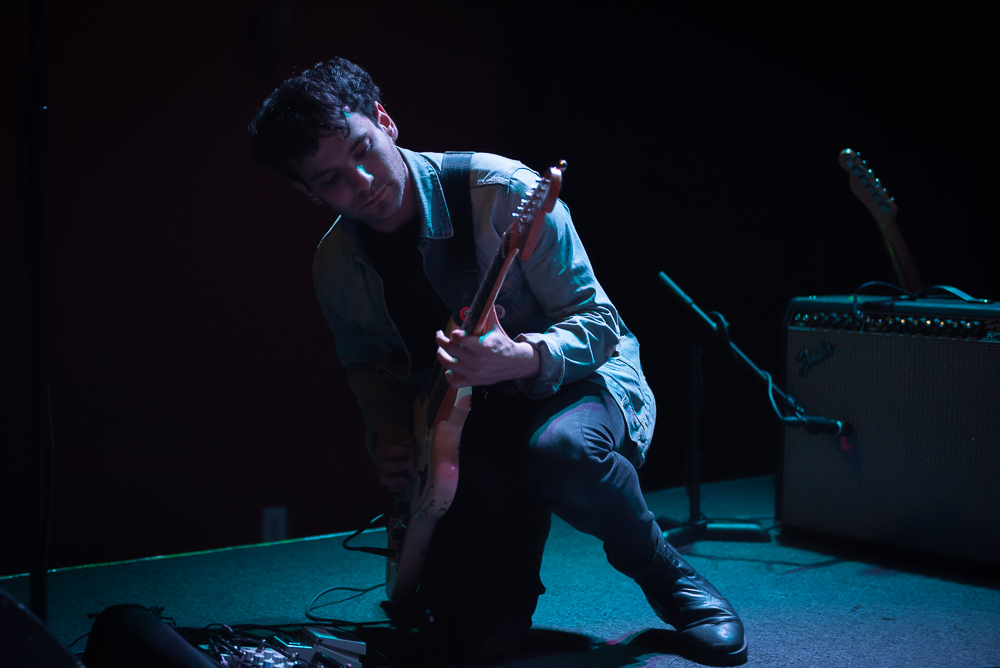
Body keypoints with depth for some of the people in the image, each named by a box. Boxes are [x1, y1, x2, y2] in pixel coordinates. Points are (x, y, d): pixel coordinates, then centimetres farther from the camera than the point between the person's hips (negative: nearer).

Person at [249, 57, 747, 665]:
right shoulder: (336, 268, -4)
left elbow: (597, 321, -17)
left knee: (561, 448, -42)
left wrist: (522, 359, -38)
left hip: (578, 380, -4)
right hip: (471, 428, 4)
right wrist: (387, 433, -6)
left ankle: (668, 575, -11)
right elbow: (369, 365, 16)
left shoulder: (502, 194, -20)